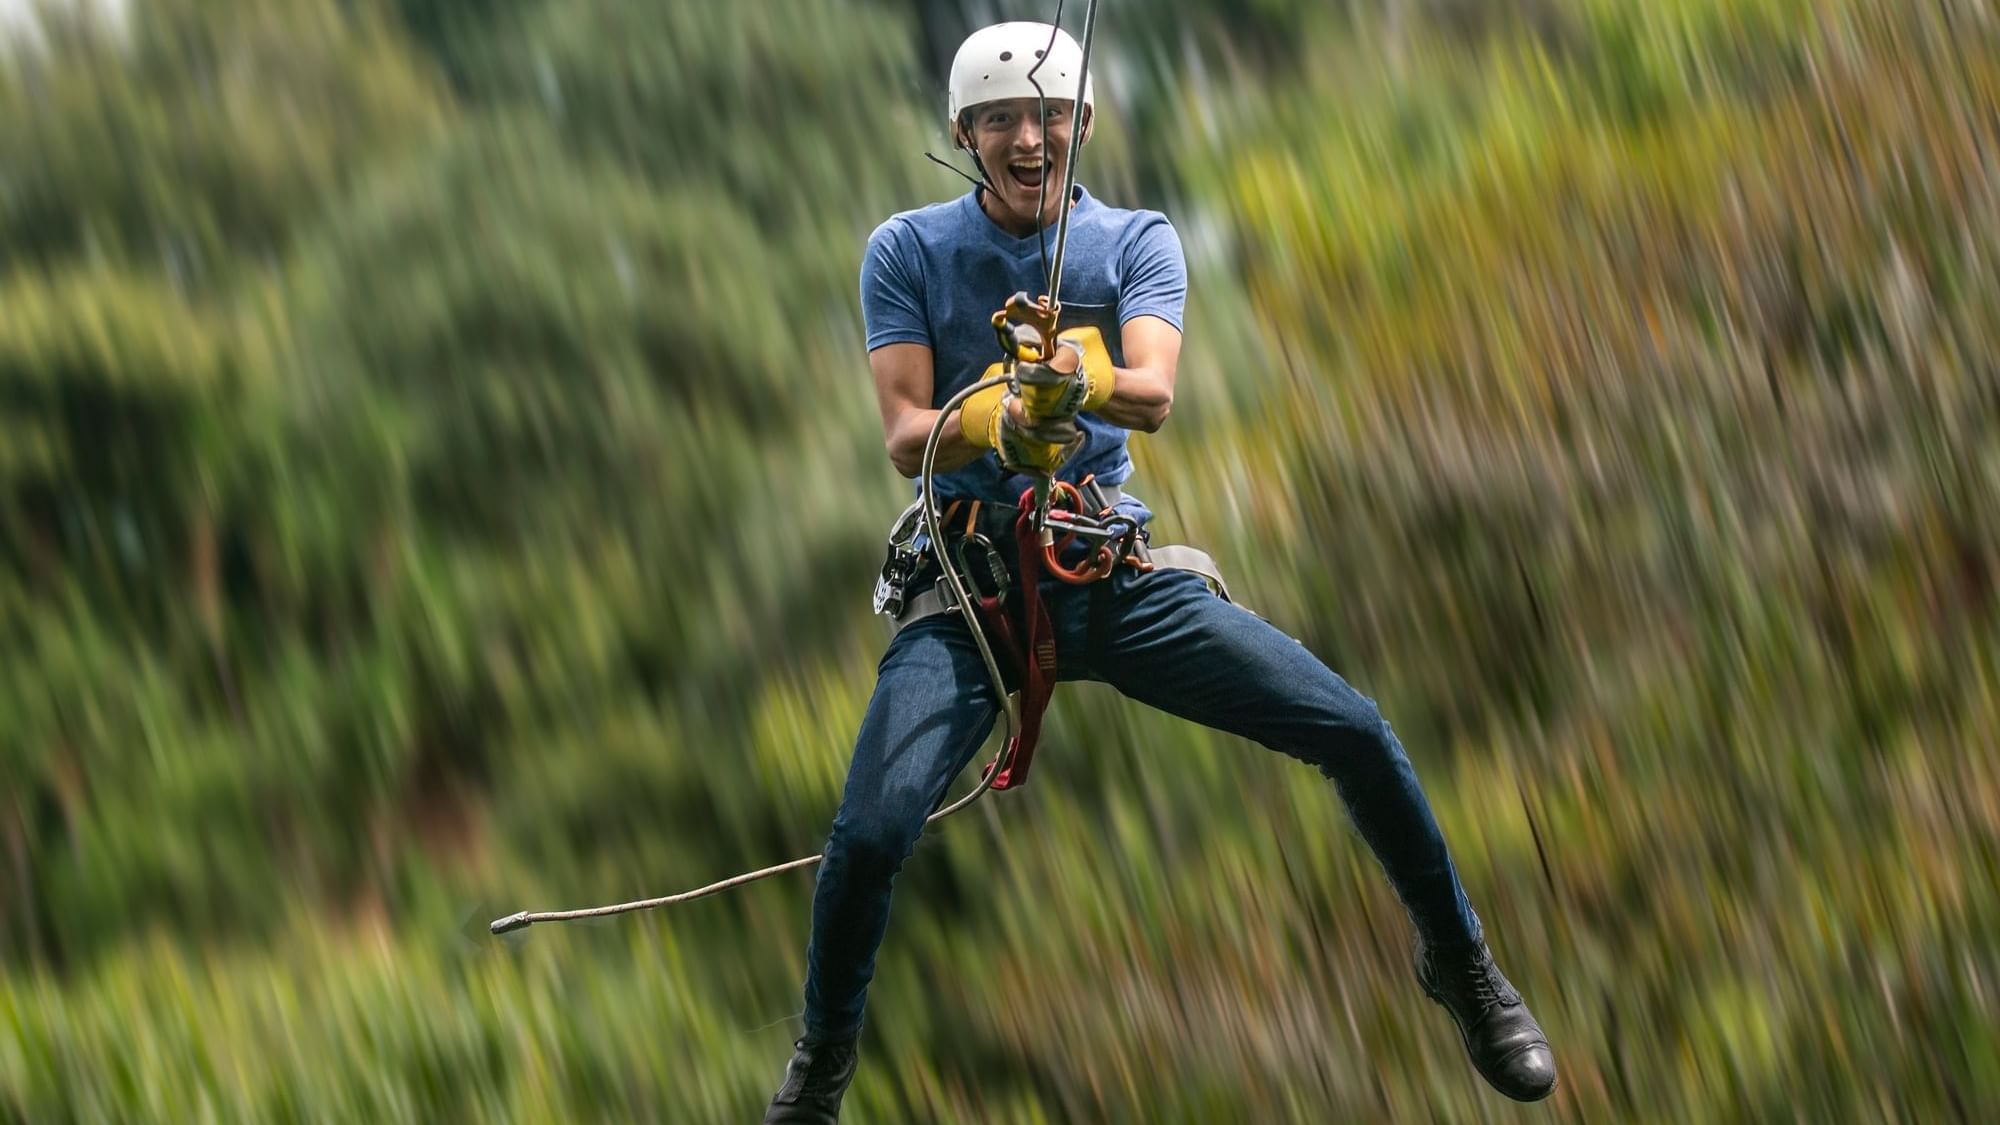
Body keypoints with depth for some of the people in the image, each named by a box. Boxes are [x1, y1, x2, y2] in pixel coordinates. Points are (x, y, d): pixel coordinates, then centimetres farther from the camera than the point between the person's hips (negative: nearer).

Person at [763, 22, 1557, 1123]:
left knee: (1355, 733, -11)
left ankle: (1460, 966, 14)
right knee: (870, 832, -23)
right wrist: (995, 425, -31)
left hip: (1121, 571, 2)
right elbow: (905, 436, -8)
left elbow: (1154, 393, -14)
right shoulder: (908, 250, 3)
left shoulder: (1138, 240, 5)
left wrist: (1088, 381, -38)